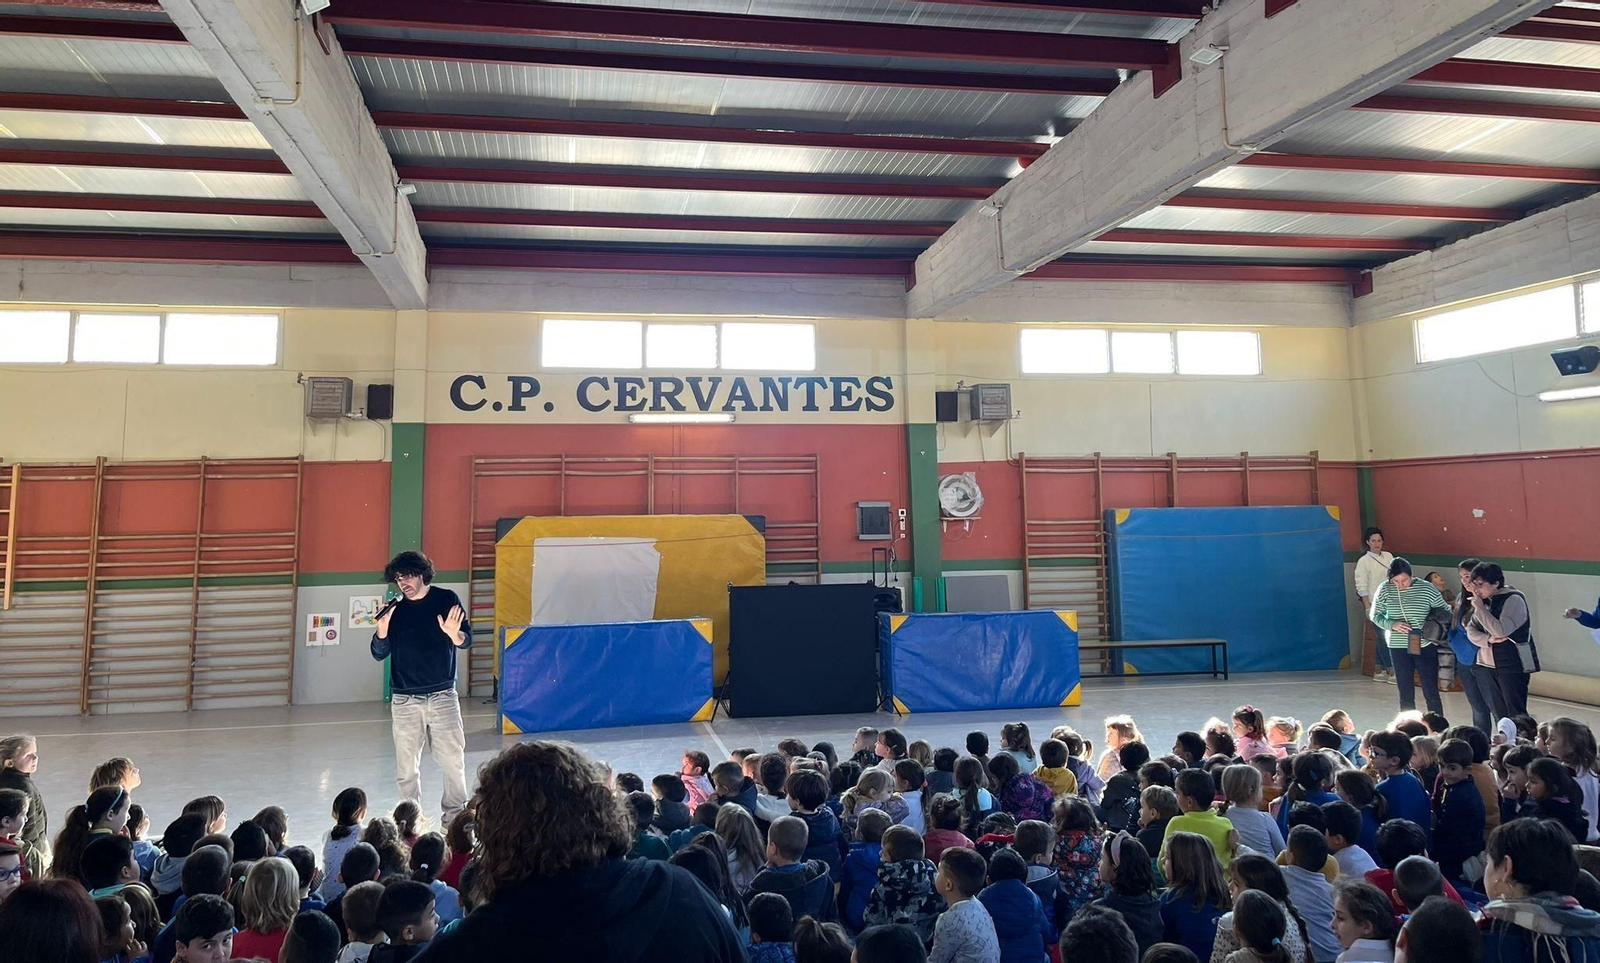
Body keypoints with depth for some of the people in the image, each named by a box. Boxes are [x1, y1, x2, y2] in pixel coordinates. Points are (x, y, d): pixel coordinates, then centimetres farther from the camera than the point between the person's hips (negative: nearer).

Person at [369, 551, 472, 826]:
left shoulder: (447, 600, 1)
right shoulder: (395, 610, 6)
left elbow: (466, 641, -1)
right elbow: (379, 654, 7)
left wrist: (454, 634, -24)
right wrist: (382, 630, -13)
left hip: (442, 696, -1)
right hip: (404, 700, 2)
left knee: (453, 759, -3)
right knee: (406, 766, 1)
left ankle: (454, 814, 11)